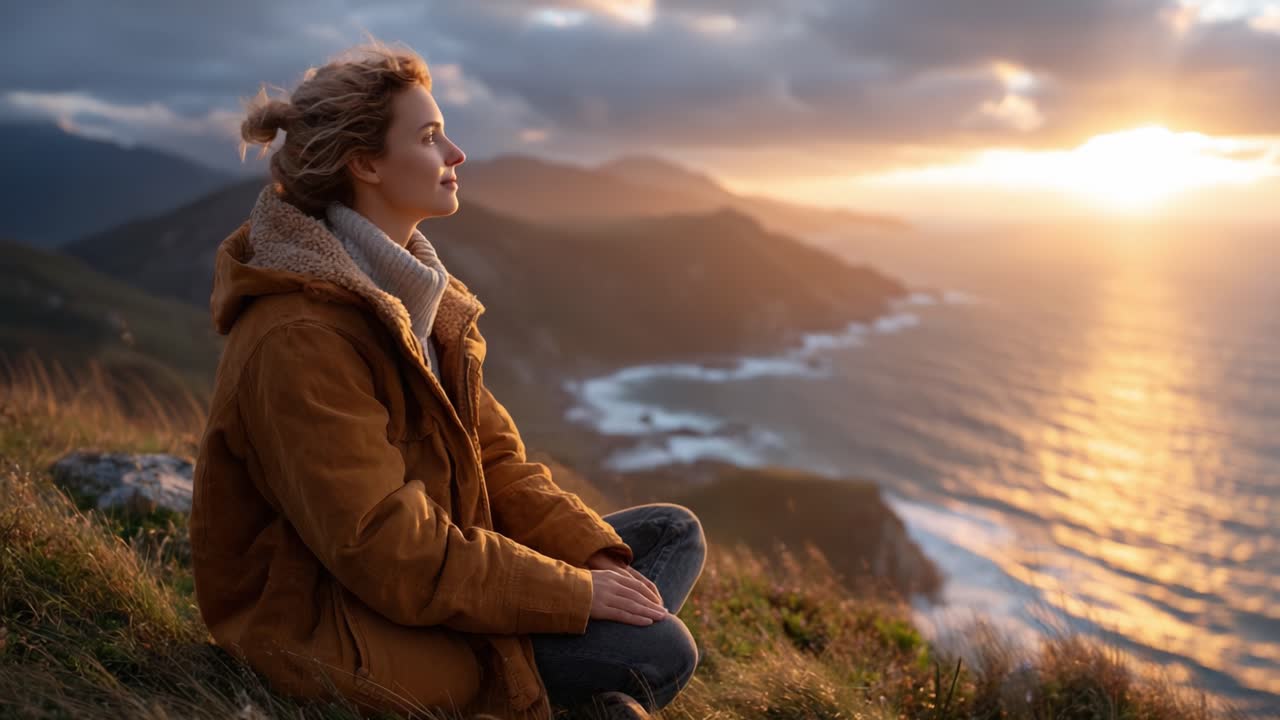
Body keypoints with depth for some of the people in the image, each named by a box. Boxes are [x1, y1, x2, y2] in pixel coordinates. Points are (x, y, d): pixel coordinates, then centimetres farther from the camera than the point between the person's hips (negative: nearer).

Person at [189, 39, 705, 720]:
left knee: (675, 533, 6)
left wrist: (595, 554, -8)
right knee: (661, 649, -20)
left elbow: (493, 454, 5)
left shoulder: (412, 291, 6)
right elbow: (385, 547, -27)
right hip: (337, 631, -9)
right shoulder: (299, 339, -24)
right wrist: (572, 593, -22)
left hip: (435, 561, 10)